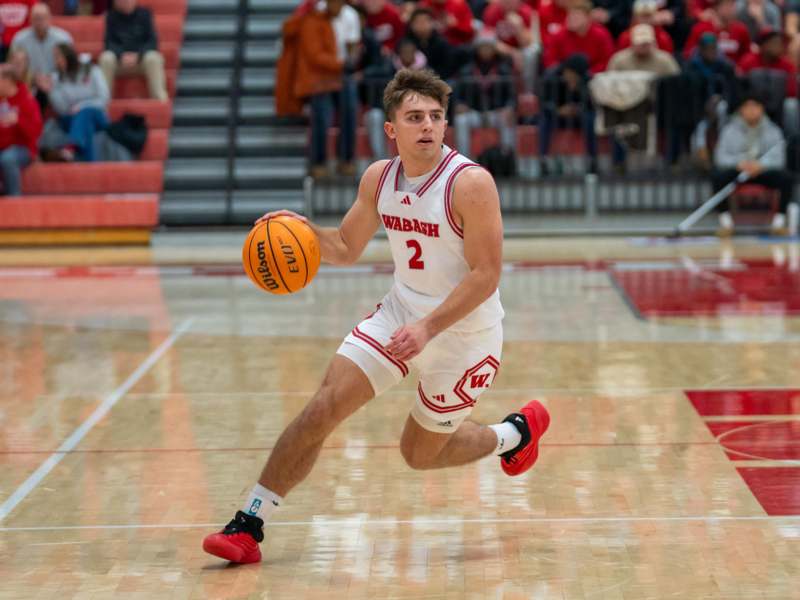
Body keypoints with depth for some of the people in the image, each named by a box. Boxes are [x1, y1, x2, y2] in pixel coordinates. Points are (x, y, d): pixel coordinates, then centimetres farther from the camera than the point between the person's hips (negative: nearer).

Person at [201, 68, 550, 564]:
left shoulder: (470, 183, -22)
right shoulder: (379, 178, -2)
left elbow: (487, 273, -22)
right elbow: (347, 248, 12)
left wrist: (428, 328, -30)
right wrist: (305, 231, -9)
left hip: (465, 333, -5)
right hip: (401, 312, 5)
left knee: (420, 453, 9)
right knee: (323, 408, -9)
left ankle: (513, 434, 38)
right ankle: (249, 525, -3)